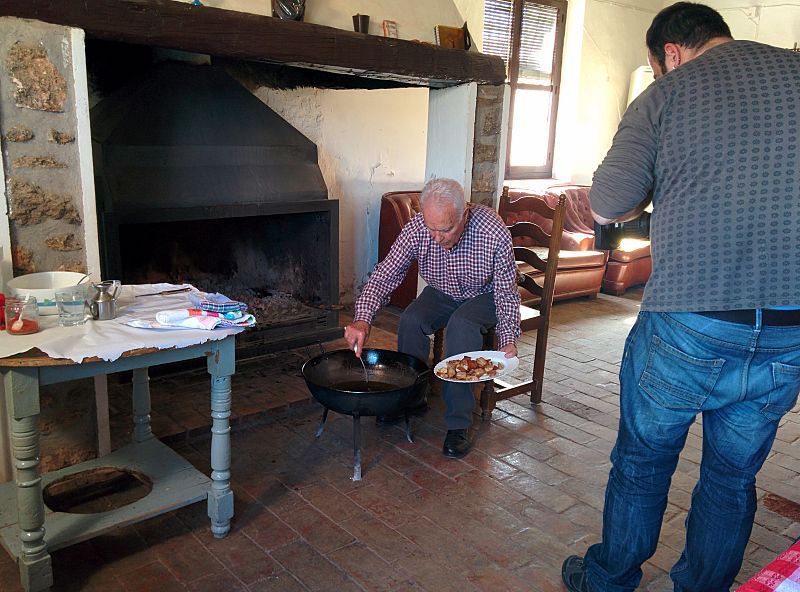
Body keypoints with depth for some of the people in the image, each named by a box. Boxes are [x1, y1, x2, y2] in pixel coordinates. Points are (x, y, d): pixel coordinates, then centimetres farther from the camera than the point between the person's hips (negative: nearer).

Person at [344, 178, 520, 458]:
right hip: (441, 293, 3)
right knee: (411, 319, -26)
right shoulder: (417, 228, -24)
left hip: (484, 295, -3)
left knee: (461, 325, -34)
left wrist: (509, 340, -31)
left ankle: (459, 422, -24)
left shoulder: (494, 232, -30)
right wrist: (362, 319, -37)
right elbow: (385, 275, -22)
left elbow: (506, 292, -20)